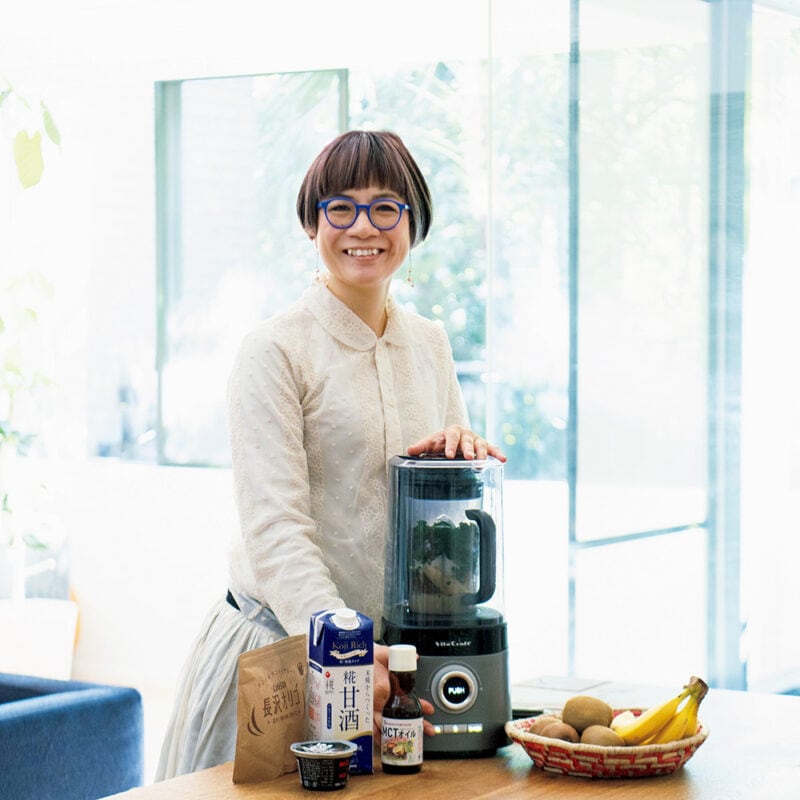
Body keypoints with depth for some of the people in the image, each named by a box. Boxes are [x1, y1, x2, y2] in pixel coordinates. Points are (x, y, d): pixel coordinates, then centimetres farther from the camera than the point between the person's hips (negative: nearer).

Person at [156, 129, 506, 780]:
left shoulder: (430, 344, 9)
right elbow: (275, 526, -19)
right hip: (283, 643, -5)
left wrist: (463, 452, -9)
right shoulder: (276, 351, -10)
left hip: (401, 646, 5)